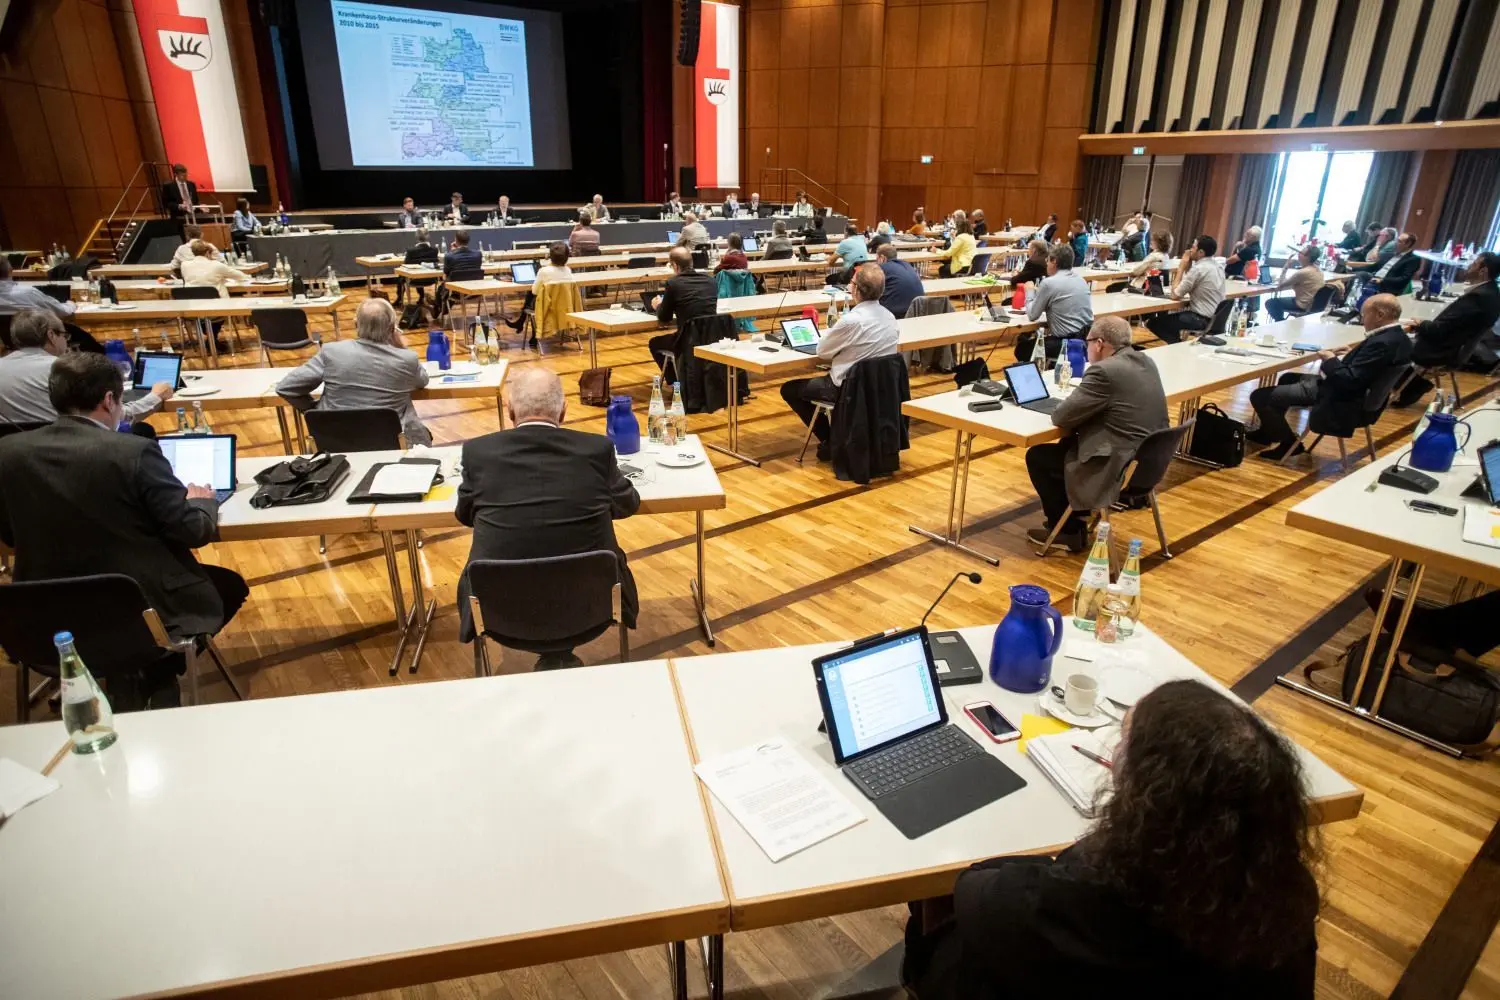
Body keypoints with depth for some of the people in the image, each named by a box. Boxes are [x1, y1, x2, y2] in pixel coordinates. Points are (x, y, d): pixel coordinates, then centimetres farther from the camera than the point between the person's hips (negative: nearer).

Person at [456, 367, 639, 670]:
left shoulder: (478, 451, -8)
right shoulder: (597, 448, -9)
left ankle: (553, 658, 37)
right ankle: (559, 656, 37)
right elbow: (628, 503, 10)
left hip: (500, 609, 1)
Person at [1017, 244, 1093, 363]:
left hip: (1065, 343, -7)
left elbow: (1032, 316, -2)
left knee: (1022, 347, 15)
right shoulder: (1081, 280, 10)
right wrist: (1039, 292, 23)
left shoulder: (1049, 283, -11)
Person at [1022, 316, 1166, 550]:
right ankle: (1075, 517, 32)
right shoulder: (1146, 361, 8)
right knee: (1067, 444, 27)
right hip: (1148, 461, 10)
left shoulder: (1104, 371, -21)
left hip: (1119, 468, -10)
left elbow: (1061, 417, -16)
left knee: (1036, 456, 7)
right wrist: (1080, 397, 8)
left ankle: (1068, 531, 17)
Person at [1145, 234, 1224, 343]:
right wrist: (1187, 268, 8)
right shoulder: (1217, 265, 9)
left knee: (1153, 322, 0)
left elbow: (1175, 295, -10)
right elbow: (1188, 287, 16)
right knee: (1166, 315, 24)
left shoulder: (1198, 269, -19)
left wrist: (1181, 268, -3)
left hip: (1202, 320, -9)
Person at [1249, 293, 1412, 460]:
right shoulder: (1398, 336, 2)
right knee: (1288, 378, 32)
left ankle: (1289, 444, 6)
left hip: (1340, 397, -11)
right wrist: (1351, 355, 5)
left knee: (1260, 396, -10)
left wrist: (1330, 360, -14)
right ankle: (1270, 431, 38)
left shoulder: (1383, 343, -28)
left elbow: (1350, 380, -28)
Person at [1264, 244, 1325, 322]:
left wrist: (1285, 268, -6)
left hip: (1304, 307, -9)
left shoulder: (1303, 272, -24)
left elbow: (1280, 285, -15)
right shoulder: (1318, 269, 3)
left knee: (1270, 303, 2)